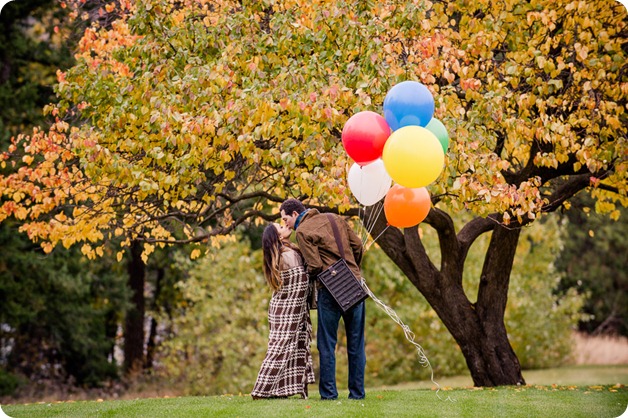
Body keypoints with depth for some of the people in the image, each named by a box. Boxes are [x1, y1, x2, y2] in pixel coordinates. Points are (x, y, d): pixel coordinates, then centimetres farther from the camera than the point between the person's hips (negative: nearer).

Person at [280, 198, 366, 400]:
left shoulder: (302, 231, -7)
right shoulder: (335, 219, 11)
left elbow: (315, 266, -12)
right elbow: (357, 245, 11)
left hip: (330, 289, -5)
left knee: (327, 344, 4)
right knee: (356, 343, 9)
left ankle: (329, 393, 3)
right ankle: (357, 393, 11)